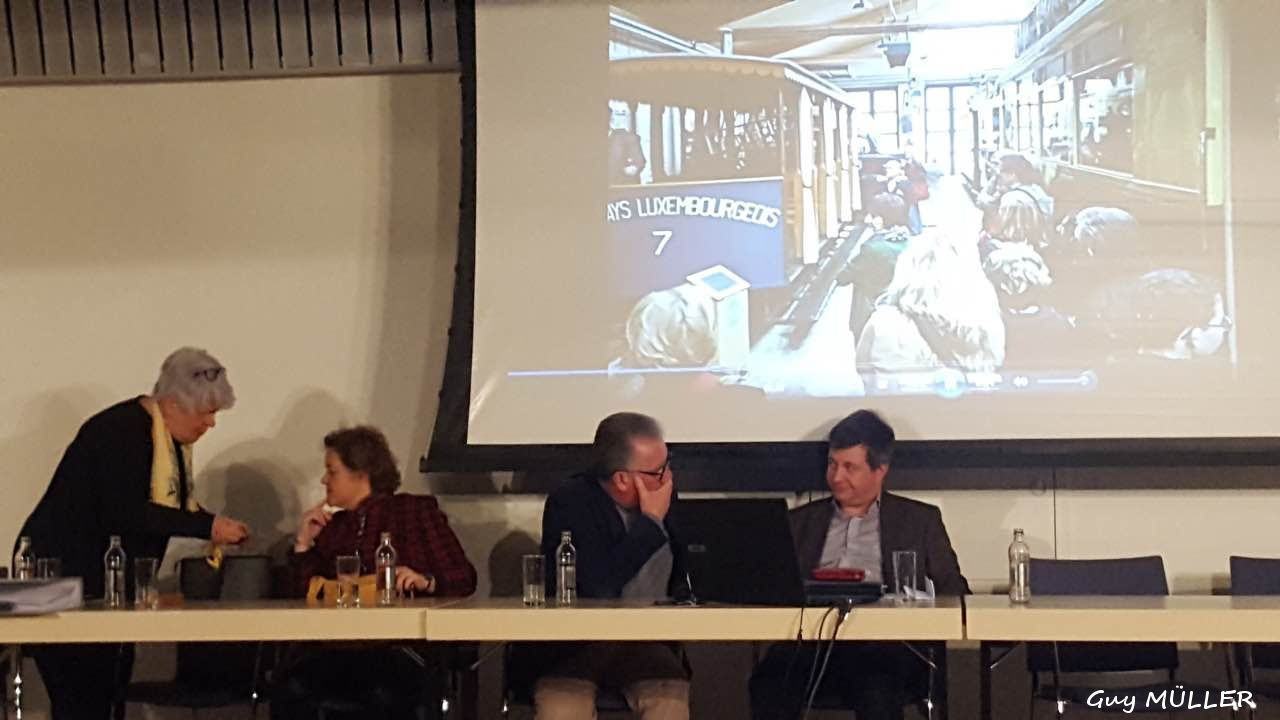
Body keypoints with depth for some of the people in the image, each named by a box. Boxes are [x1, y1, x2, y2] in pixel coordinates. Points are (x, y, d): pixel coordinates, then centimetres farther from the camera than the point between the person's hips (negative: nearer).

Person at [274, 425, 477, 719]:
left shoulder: (416, 511, 14)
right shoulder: (331, 526, 26)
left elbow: (464, 579, 6)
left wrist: (425, 582, -13)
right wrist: (303, 544, 13)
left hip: (402, 647, -3)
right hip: (336, 648, 3)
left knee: (383, 694, -37)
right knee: (292, 689, -30)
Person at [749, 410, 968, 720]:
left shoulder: (919, 519, 20)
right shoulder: (801, 521, 25)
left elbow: (953, 591, 15)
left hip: (880, 641, -1)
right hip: (811, 640, 2)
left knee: (877, 692, -36)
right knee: (769, 683, -32)